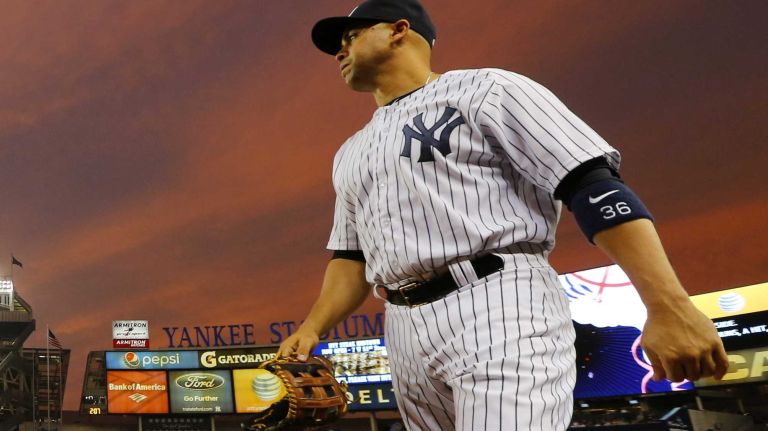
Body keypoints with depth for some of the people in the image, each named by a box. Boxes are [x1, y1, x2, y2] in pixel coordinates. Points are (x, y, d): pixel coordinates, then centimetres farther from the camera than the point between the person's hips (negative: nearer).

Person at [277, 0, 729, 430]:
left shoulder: (487, 90, 1)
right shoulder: (350, 155, 23)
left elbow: (593, 184, -8)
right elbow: (352, 256, 25)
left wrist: (669, 305, -19)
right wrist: (312, 328, 7)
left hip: (500, 308, -7)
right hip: (405, 337, 7)